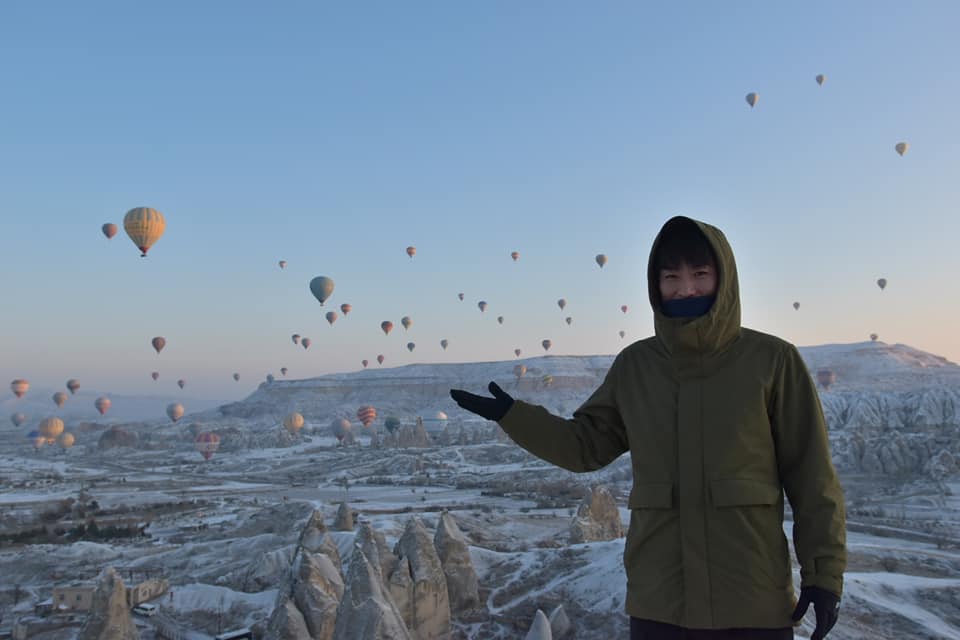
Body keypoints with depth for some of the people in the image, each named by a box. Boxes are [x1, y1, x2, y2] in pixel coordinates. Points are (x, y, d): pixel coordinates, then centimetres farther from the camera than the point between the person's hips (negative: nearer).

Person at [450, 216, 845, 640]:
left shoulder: (772, 361, -6)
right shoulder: (635, 366, 2)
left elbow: (812, 476, -4)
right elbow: (586, 445, 9)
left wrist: (824, 573, -5)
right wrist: (510, 414, -1)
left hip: (754, 605, -2)